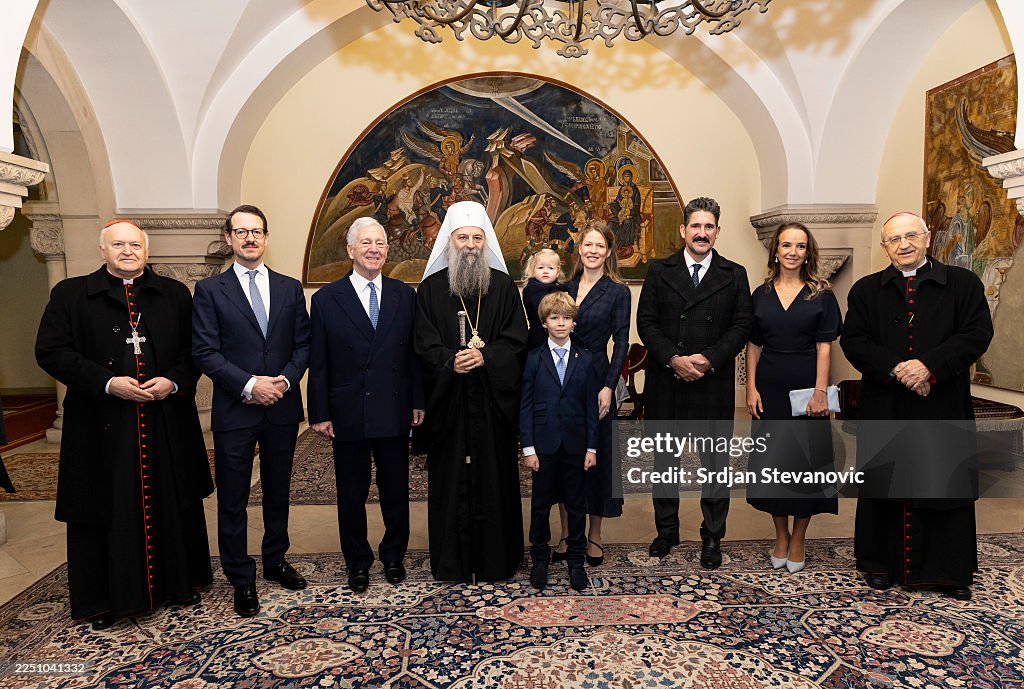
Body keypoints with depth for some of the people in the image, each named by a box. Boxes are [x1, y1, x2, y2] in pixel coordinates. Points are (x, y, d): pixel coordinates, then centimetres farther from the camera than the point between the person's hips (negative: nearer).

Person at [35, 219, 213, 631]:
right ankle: (101, 599, 21)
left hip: (167, 422, 2)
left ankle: (178, 582, 26)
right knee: (105, 510, 6)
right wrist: (106, 382, -14)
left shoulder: (174, 295, 9)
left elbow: (195, 349, 8)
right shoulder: (71, 295, 4)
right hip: (102, 426, -1)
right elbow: (50, 351, -4)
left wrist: (174, 381, -10)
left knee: (171, 503, 10)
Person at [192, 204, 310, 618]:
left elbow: (303, 344, 5)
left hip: (283, 408, 3)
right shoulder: (210, 290, -1)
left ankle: (276, 561, 34)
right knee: (233, 501, 5)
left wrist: (285, 381, -11)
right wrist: (249, 384, -17)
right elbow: (205, 352, -8)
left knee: (278, 492, 16)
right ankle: (241, 580, 20)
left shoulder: (290, 288, 8)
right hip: (235, 411, -3)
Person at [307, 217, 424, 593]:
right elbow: (318, 362, -1)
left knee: (396, 491, 13)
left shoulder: (405, 295, 4)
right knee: (351, 495, 12)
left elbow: (414, 352, 5)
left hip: (395, 412, 2)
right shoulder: (326, 299, -2)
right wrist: (320, 413, -4)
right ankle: (358, 563, 30)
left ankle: (394, 556, 33)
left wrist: (418, 401, 2)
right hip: (348, 415, -1)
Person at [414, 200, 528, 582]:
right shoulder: (430, 288, 5)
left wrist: (485, 356, -15)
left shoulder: (503, 286, 5)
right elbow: (424, 343, 0)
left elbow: (517, 337, 0)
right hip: (448, 400, 0)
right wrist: (450, 361, -17)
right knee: (451, 476, 5)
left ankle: (496, 556, 18)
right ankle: (452, 560, 18)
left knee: (494, 474, 5)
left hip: (493, 398, 0)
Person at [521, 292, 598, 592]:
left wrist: (592, 447, -1)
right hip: (544, 443, -1)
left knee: (576, 504, 10)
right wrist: (528, 448, -7)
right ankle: (540, 559, 26)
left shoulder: (585, 360, 2)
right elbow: (525, 406, -3)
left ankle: (576, 560, 25)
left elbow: (591, 407, 3)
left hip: (575, 443, 1)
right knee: (541, 504, 10)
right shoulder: (534, 359, -2)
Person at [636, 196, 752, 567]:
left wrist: (708, 359, -14)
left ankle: (712, 537, 21)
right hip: (665, 381, 1)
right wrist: (673, 359, -14)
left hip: (714, 382, 0)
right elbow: (646, 322, -1)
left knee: (714, 460, 7)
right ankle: (666, 530, 27)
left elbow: (741, 326, 0)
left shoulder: (734, 275, 6)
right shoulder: (660, 271, 5)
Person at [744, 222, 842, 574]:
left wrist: (820, 391, -12)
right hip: (769, 388, 2)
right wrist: (751, 388, -2)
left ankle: (798, 541, 19)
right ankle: (780, 537, 23)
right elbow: (753, 345, 6)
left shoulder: (821, 294, 0)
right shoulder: (762, 294, 6)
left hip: (806, 387, -2)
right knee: (772, 460, 7)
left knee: (806, 460, 4)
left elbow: (824, 346, -4)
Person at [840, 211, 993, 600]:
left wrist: (930, 365, -18)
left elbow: (977, 334, -6)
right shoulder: (866, 290, 8)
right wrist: (896, 368, -16)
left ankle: (950, 571, 19)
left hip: (944, 405, -1)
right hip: (885, 407, 1)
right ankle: (883, 563, 20)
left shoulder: (963, 284, 5)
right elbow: (853, 341, -1)